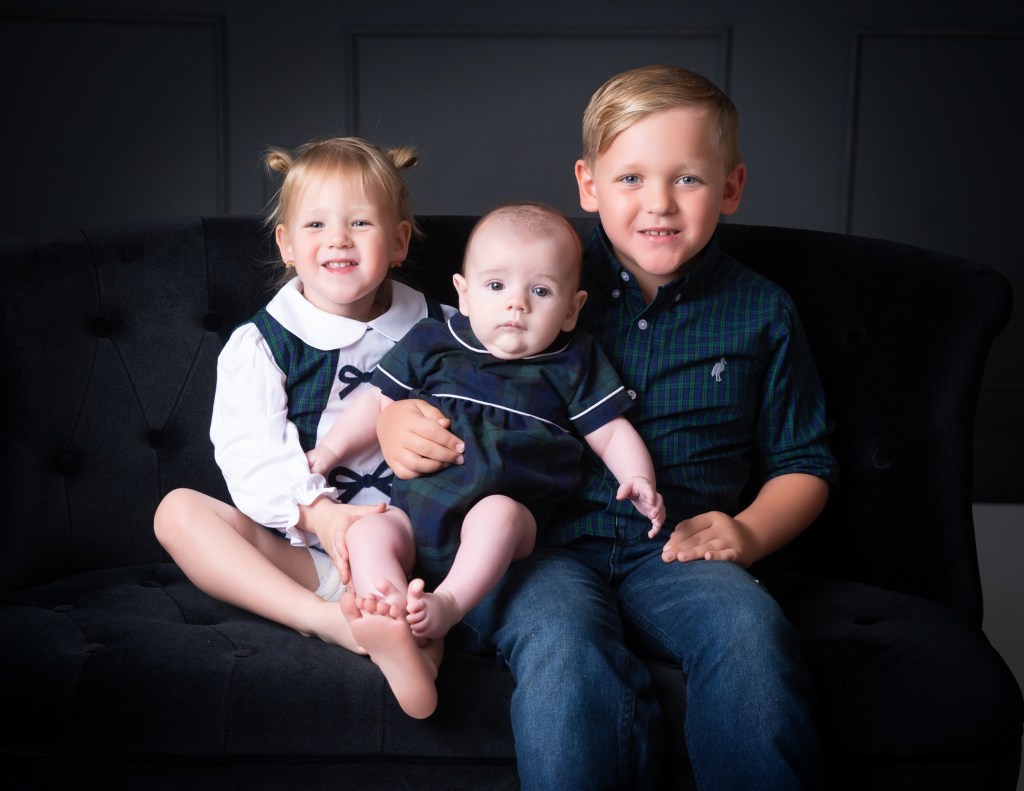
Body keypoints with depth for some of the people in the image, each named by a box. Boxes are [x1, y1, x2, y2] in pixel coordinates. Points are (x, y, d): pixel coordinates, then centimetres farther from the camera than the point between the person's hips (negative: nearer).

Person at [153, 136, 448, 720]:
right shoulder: (260, 344, 4)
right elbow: (252, 454, -8)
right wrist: (317, 512, -25)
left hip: (412, 543, 0)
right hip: (298, 552, 0)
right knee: (178, 510, -23)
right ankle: (331, 621, -40)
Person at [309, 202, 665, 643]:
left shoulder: (573, 365, 8)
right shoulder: (431, 344, 12)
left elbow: (611, 433, 10)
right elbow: (382, 403, 21)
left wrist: (639, 481, -8)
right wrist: (331, 448, 13)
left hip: (513, 513, -2)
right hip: (419, 503, 3)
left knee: (497, 511, -35)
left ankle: (448, 603, -41)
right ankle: (390, 609, -43)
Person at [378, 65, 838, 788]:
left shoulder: (761, 313, 13)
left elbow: (803, 464, 20)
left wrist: (748, 532, 0)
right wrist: (395, 419, -6)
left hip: (677, 550, 1)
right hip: (543, 543, 0)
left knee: (751, 630, -31)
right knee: (564, 639, -34)